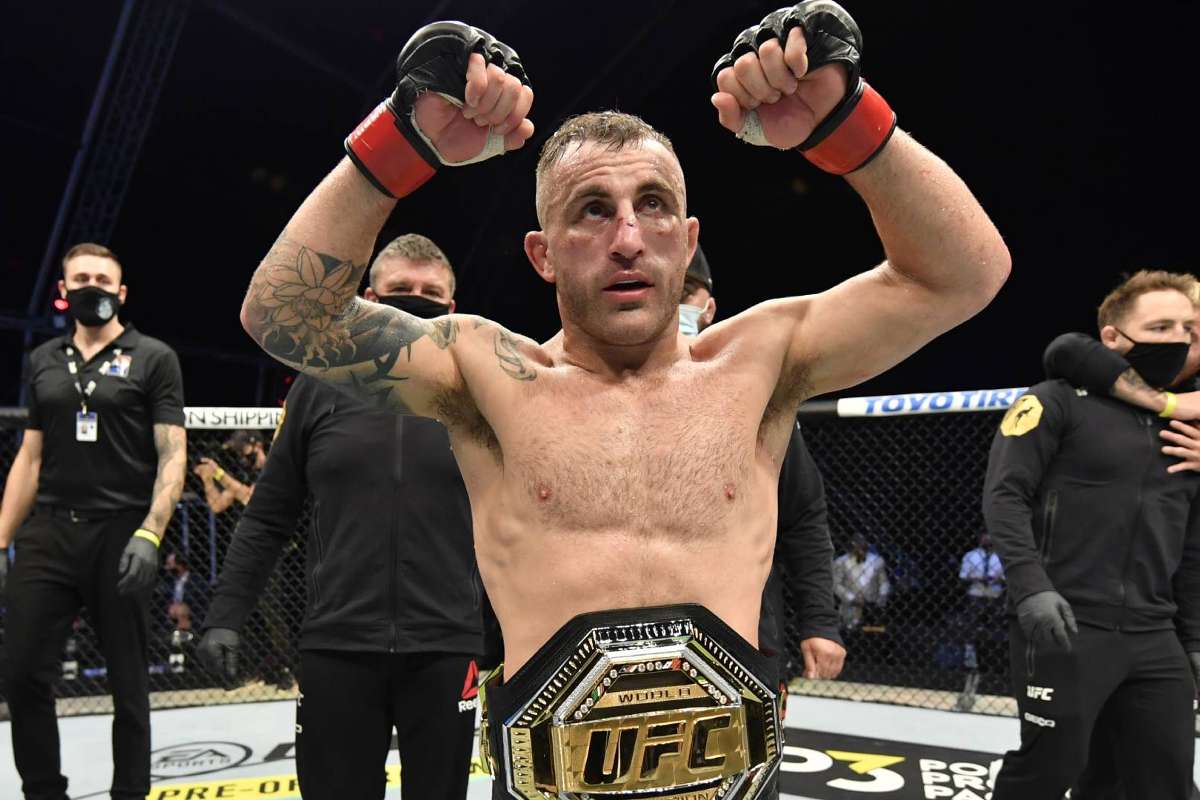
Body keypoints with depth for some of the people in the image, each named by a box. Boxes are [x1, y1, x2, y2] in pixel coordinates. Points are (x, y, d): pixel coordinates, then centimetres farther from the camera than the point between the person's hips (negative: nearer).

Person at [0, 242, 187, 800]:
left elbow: (173, 454, -5)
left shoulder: (152, 358, 0)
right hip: (48, 533, 4)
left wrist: (150, 535, -16)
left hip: (120, 534, -4)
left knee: (127, 680, 5)